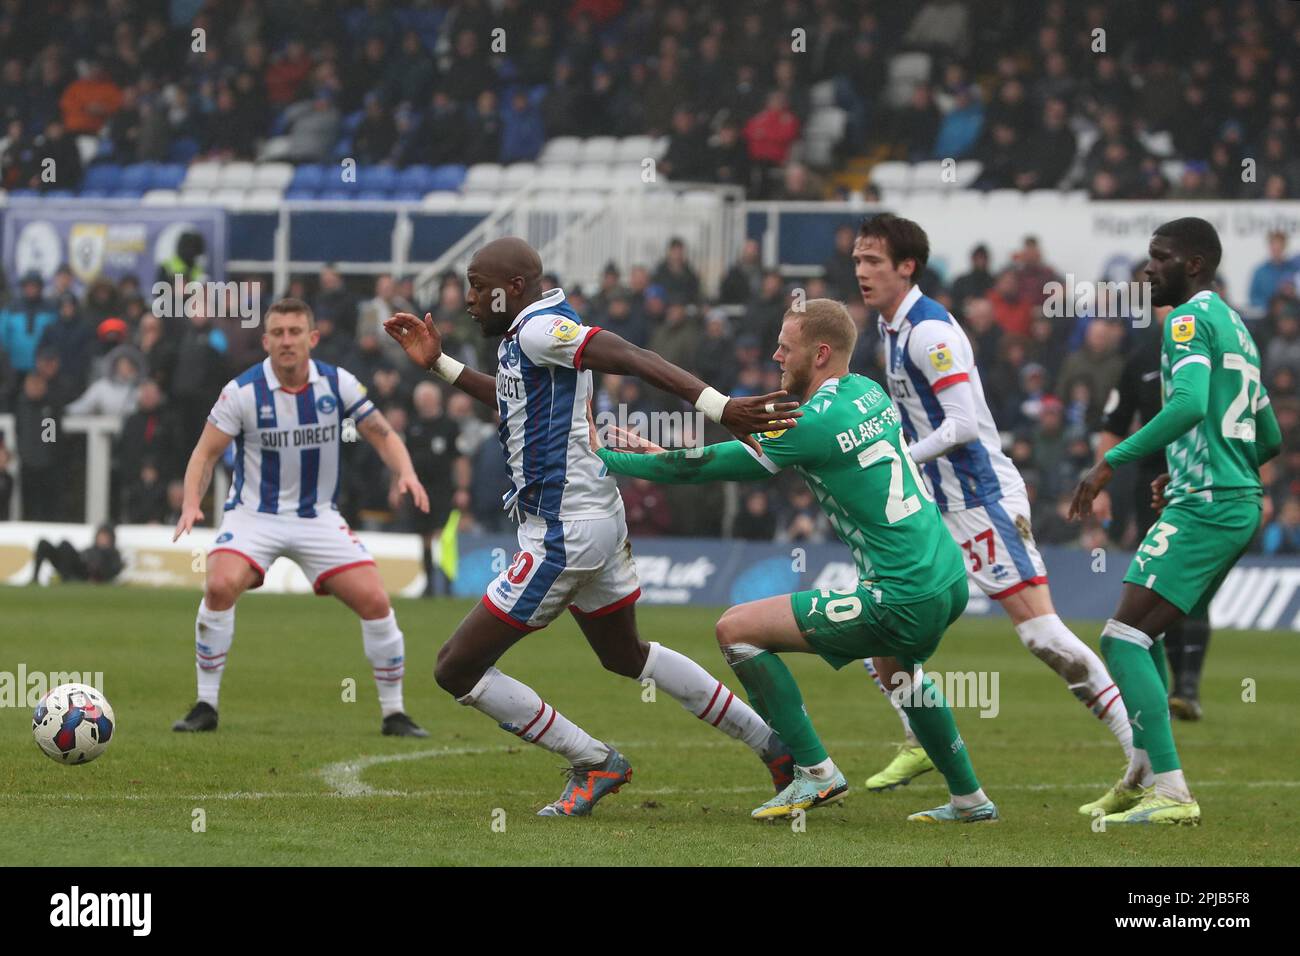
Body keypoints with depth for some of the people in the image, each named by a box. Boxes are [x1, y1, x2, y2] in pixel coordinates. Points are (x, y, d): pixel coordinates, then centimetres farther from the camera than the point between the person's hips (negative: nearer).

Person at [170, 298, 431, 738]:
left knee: (375, 601, -11)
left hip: (318, 516, 2)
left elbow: (383, 436, 1)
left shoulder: (337, 384, -7)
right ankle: (206, 706, -14)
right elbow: (206, 453, -7)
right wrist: (191, 503, -24)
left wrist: (406, 473, -20)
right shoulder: (242, 391, -12)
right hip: (254, 515, -2)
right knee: (220, 586, -28)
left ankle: (394, 713, 7)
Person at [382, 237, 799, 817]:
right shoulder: (525, 335, 12)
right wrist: (438, 364, 30)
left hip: (563, 536, -11)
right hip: (598, 515, 11)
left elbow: (630, 359, -28)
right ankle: (772, 744, 31)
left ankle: (594, 765, 4)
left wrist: (719, 408, -37)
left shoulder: (538, 329, -18)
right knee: (625, 655, 29)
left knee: (456, 671, -3)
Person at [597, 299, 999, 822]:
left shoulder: (814, 423, -15)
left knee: (737, 629, -5)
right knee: (896, 667, 41)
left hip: (903, 600, -9)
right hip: (951, 580, 9)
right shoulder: (869, 393, 11)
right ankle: (969, 799, 45)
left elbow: (703, 466, -9)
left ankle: (816, 773, -1)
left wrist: (604, 459, 1)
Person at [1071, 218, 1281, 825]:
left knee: (1123, 638, -13)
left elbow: (1189, 404, -26)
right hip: (1241, 504, 10)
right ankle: (1143, 776, 27)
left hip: (1203, 506, -10)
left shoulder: (1190, 318, -8)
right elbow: (1269, 439, 25)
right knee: (1144, 636, 23)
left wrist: (1111, 463, -25)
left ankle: (1171, 793, -21)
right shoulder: (1235, 326, 21)